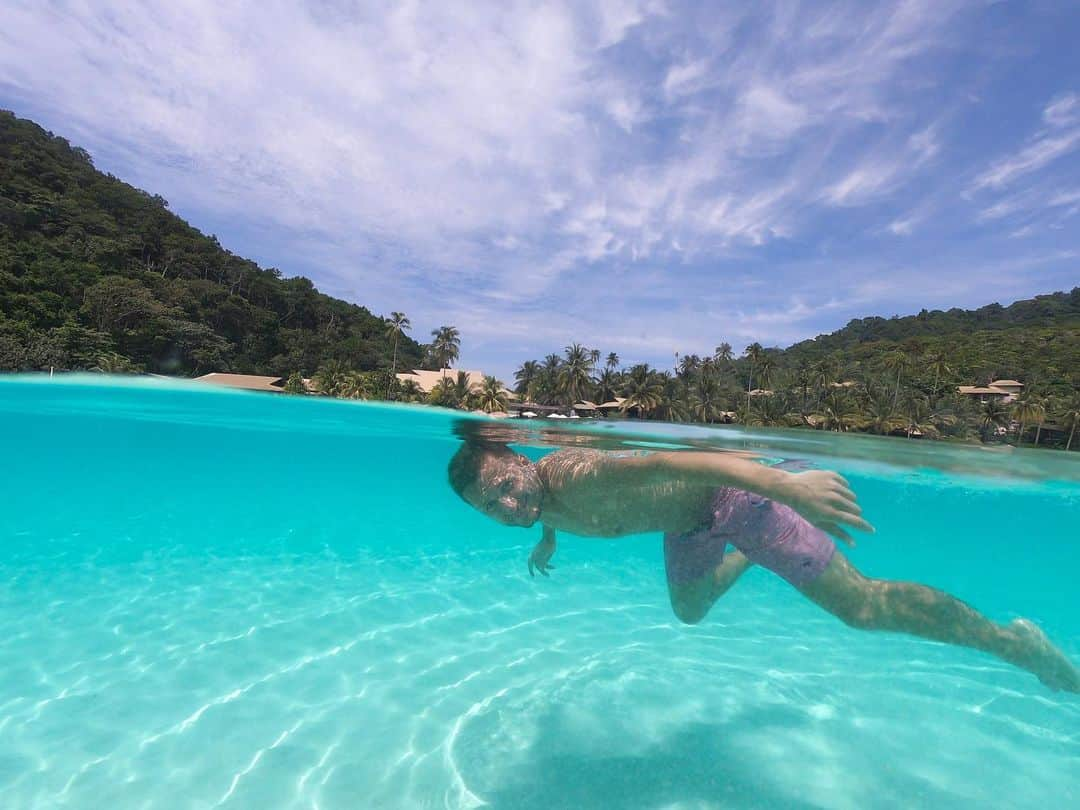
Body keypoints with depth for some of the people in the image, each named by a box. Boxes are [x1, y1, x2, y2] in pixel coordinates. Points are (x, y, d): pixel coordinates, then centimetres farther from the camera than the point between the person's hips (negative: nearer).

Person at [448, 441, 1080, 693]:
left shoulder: (572, 477, -35)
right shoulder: (539, 500, -6)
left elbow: (664, 463, -47)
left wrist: (784, 483, -56)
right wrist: (547, 543, 38)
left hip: (723, 492, -9)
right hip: (687, 526, 9)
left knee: (860, 605, -7)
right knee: (689, 610, 31)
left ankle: (1014, 641, 15)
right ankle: (746, 557, 58)